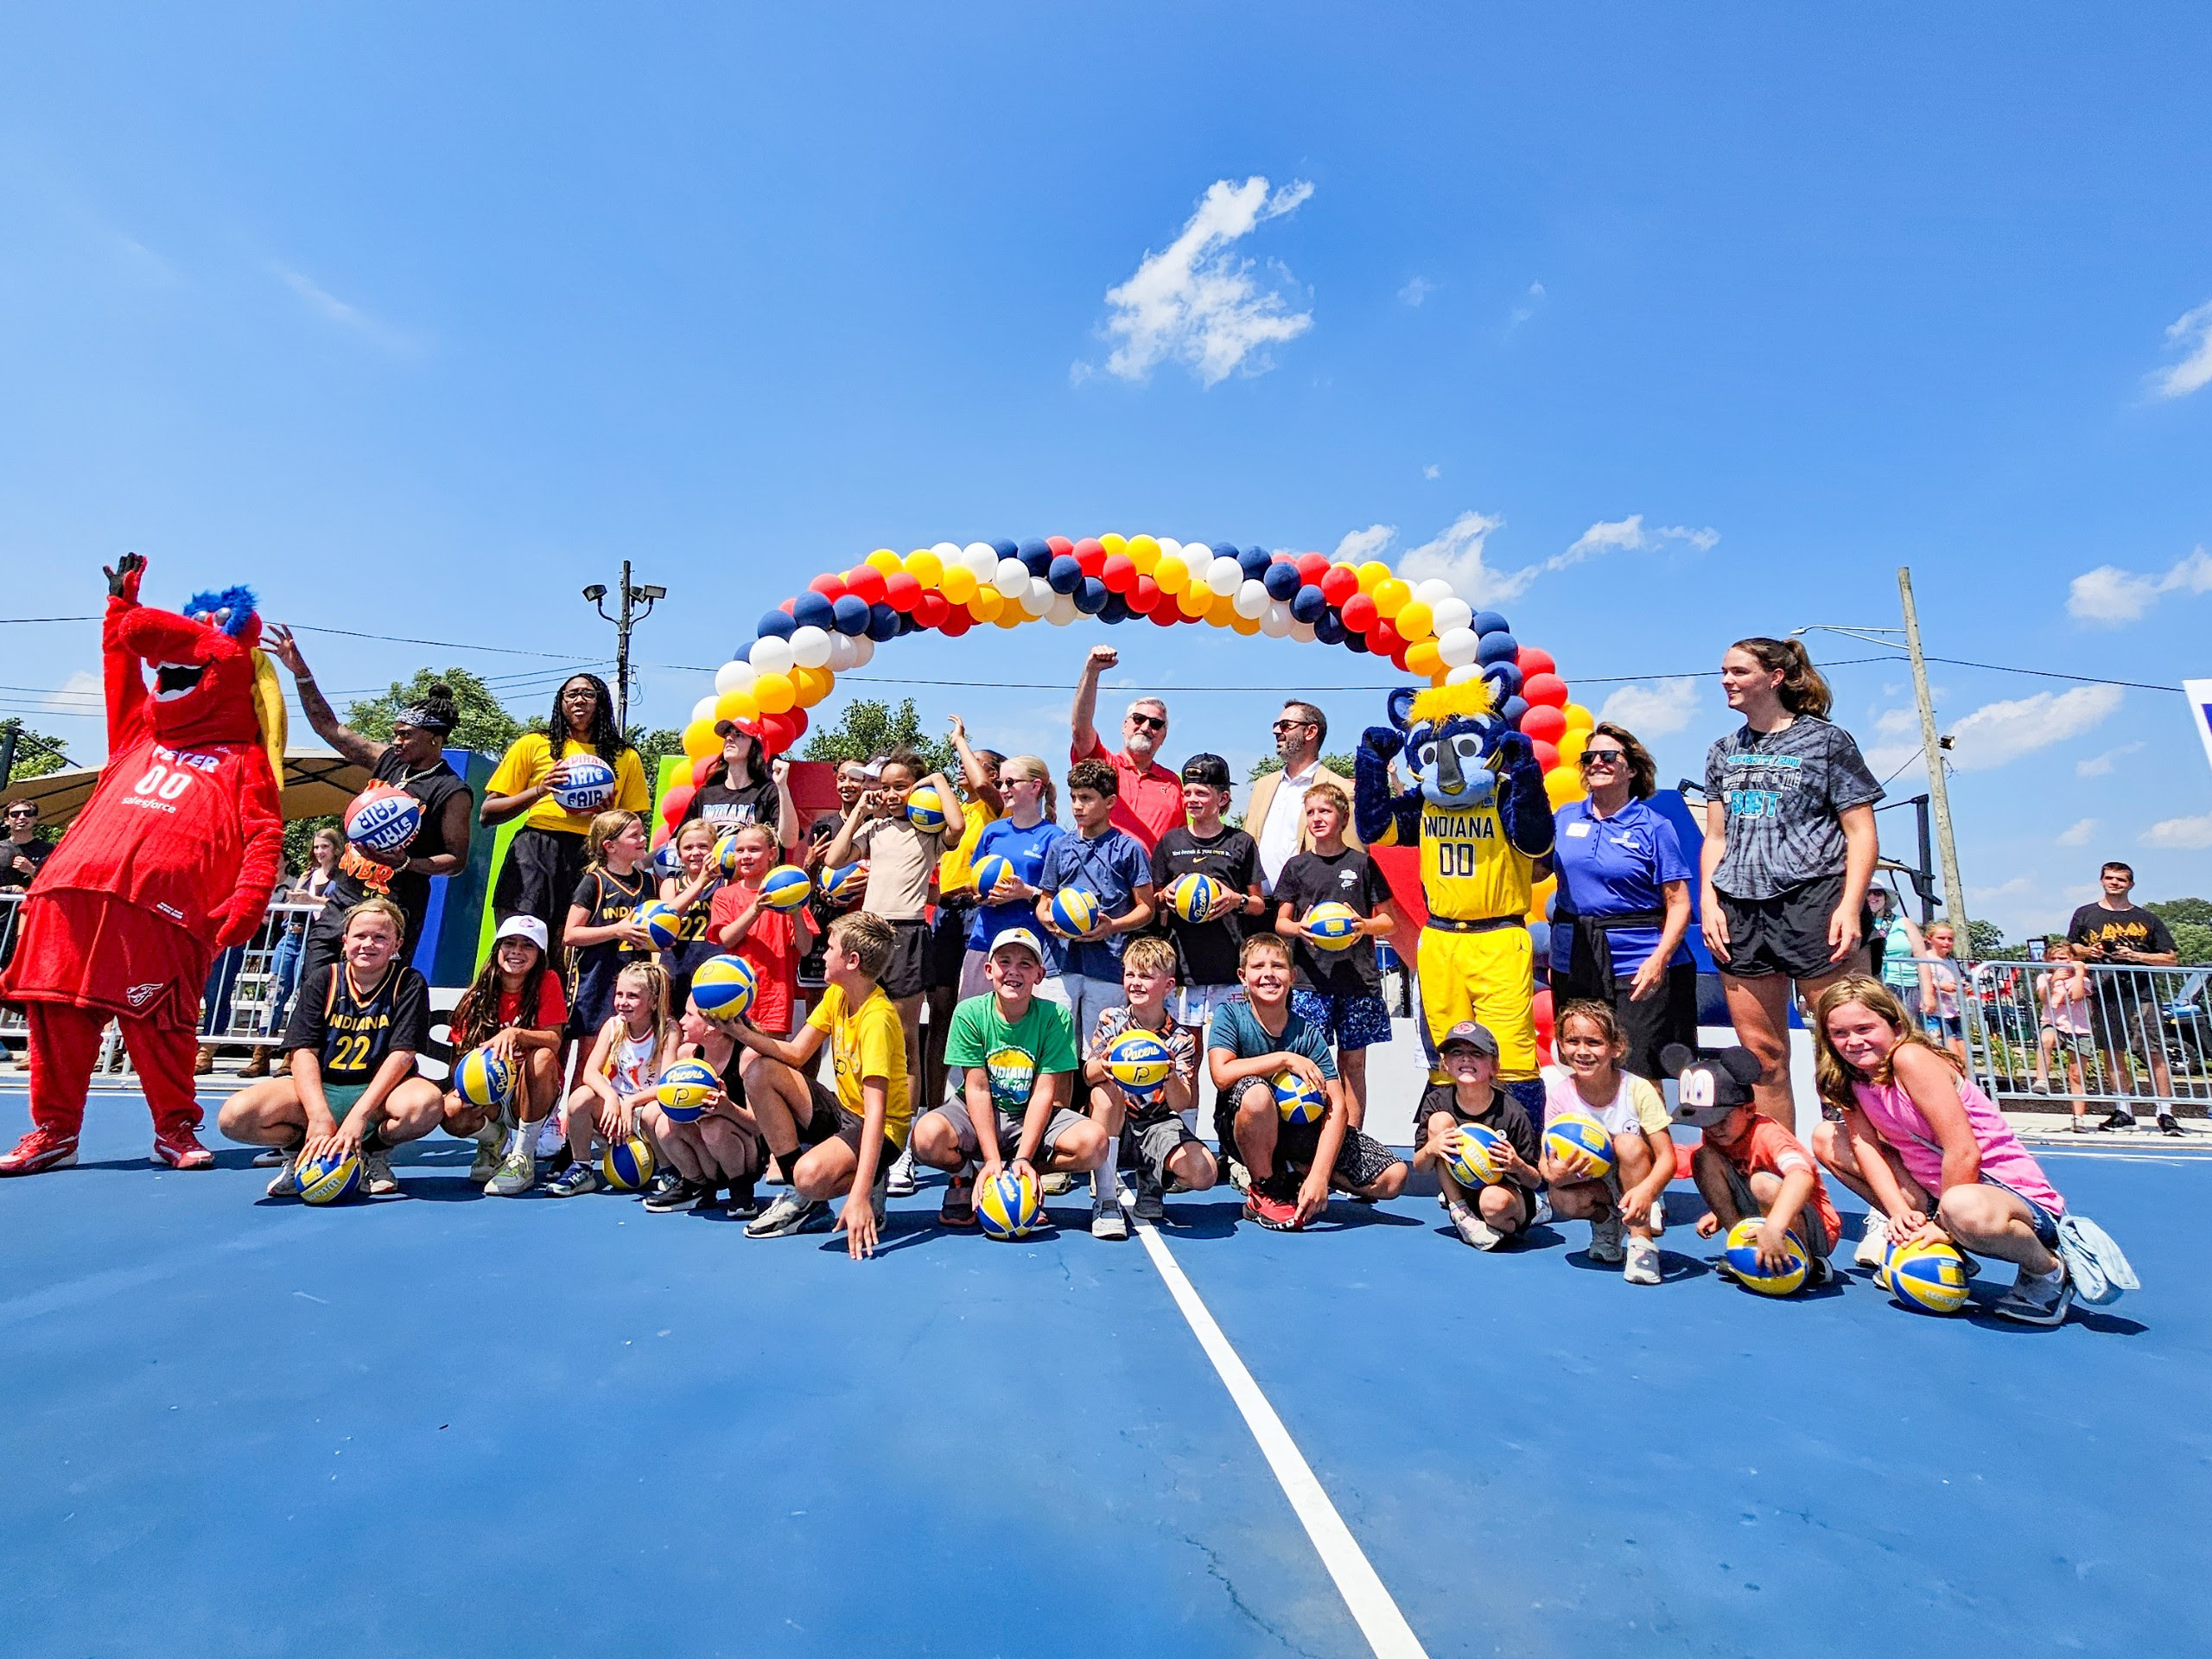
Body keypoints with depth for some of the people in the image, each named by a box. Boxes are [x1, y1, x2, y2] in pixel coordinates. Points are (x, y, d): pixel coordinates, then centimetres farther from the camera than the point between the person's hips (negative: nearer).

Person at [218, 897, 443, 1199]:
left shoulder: (409, 984, -5)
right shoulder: (323, 981, 0)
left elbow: (402, 1054, -14)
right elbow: (303, 1052, -8)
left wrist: (359, 1116, -26)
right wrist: (319, 1117, -24)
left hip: (380, 1090, -2)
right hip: (319, 1087, 2)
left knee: (425, 1103, -36)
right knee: (234, 1116, -24)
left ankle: (374, 1151, -2)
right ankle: (304, 1152, 6)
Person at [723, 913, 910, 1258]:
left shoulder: (877, 1018, -26)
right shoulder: (836, 995, 1)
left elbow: (876, 1111, -32)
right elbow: (796, 1054, 2)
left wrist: (860, 1194, -39)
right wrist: (742, 1033, -13)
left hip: (881, 1129, -9)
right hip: (844, 1111, 9)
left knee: (812, 1175, -36)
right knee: (761, 1073, -7)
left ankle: (869, 1190, 1)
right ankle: (803, 1201, -1)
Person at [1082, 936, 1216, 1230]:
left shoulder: (1181, 1039, -4)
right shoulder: (1111, 1020, -3)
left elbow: (1182, 1103, -13)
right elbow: (1088, 1075, -15)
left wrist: (1171, 1076, -36)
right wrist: (1103, 1066, -40)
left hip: (1157, 1123, 0)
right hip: (1112, 1123, 0)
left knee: (1204, 1173, -25)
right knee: (1107, 1087, -33)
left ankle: (1152, 1183, 10)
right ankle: (1104, 1195, -24)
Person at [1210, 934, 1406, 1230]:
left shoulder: (1308, 1034, -10)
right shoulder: (1229, 1014, -13)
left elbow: (1337, 1108, -17)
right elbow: (1221, 1074, -28)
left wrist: (1318, 1175, -29)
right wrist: (1285, 1059, -25)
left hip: (1300, 1130, 3)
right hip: (1244, 1129, -3)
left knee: (1394, 1178, -10)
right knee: (1256, 1092, -39)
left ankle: (1295, 1172, 8)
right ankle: (1263, 1190, -14)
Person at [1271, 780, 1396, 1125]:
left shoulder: (1362, 863, 5)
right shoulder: (1297, 866, 8)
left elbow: (1389, 920, 9)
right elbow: (1280, 922, 12)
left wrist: (1365, 925, -13)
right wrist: (1298, 928, -11)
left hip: (1358, 978, 0)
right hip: (1309, 979, 0)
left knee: (1353, 1062, 7)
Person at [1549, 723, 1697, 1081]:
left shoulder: (1654, 827, -2)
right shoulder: (1565, 817, 9)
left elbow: (1679, 904, -6)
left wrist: (1660, 958, -18)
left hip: (1638, 964, -4)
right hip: (1573, 963, 4)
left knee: (1639, 1076, -3)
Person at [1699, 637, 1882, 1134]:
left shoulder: (1826, 740, 5)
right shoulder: (1724, 752, 18)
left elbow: (1861, 832, 0)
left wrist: (1850, 906, -12)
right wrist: (1710, 901, 4)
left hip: (1813, 901, -4)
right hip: (1740, 911, 4)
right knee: (1762, 1053, 7)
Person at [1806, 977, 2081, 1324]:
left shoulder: (1910, 1058, -23)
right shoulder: (1850, 1077, 0)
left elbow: (1965, 1153, -25)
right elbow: (1863, 1143, -5)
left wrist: (1943, 1224, -18)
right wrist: (1900, 1212, -18)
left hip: (2015, 1195, -7)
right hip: (1939, 1192, 7)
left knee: (1963, 1209, -43)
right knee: (1826, 1139, 2)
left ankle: (2047, 1271, -8)